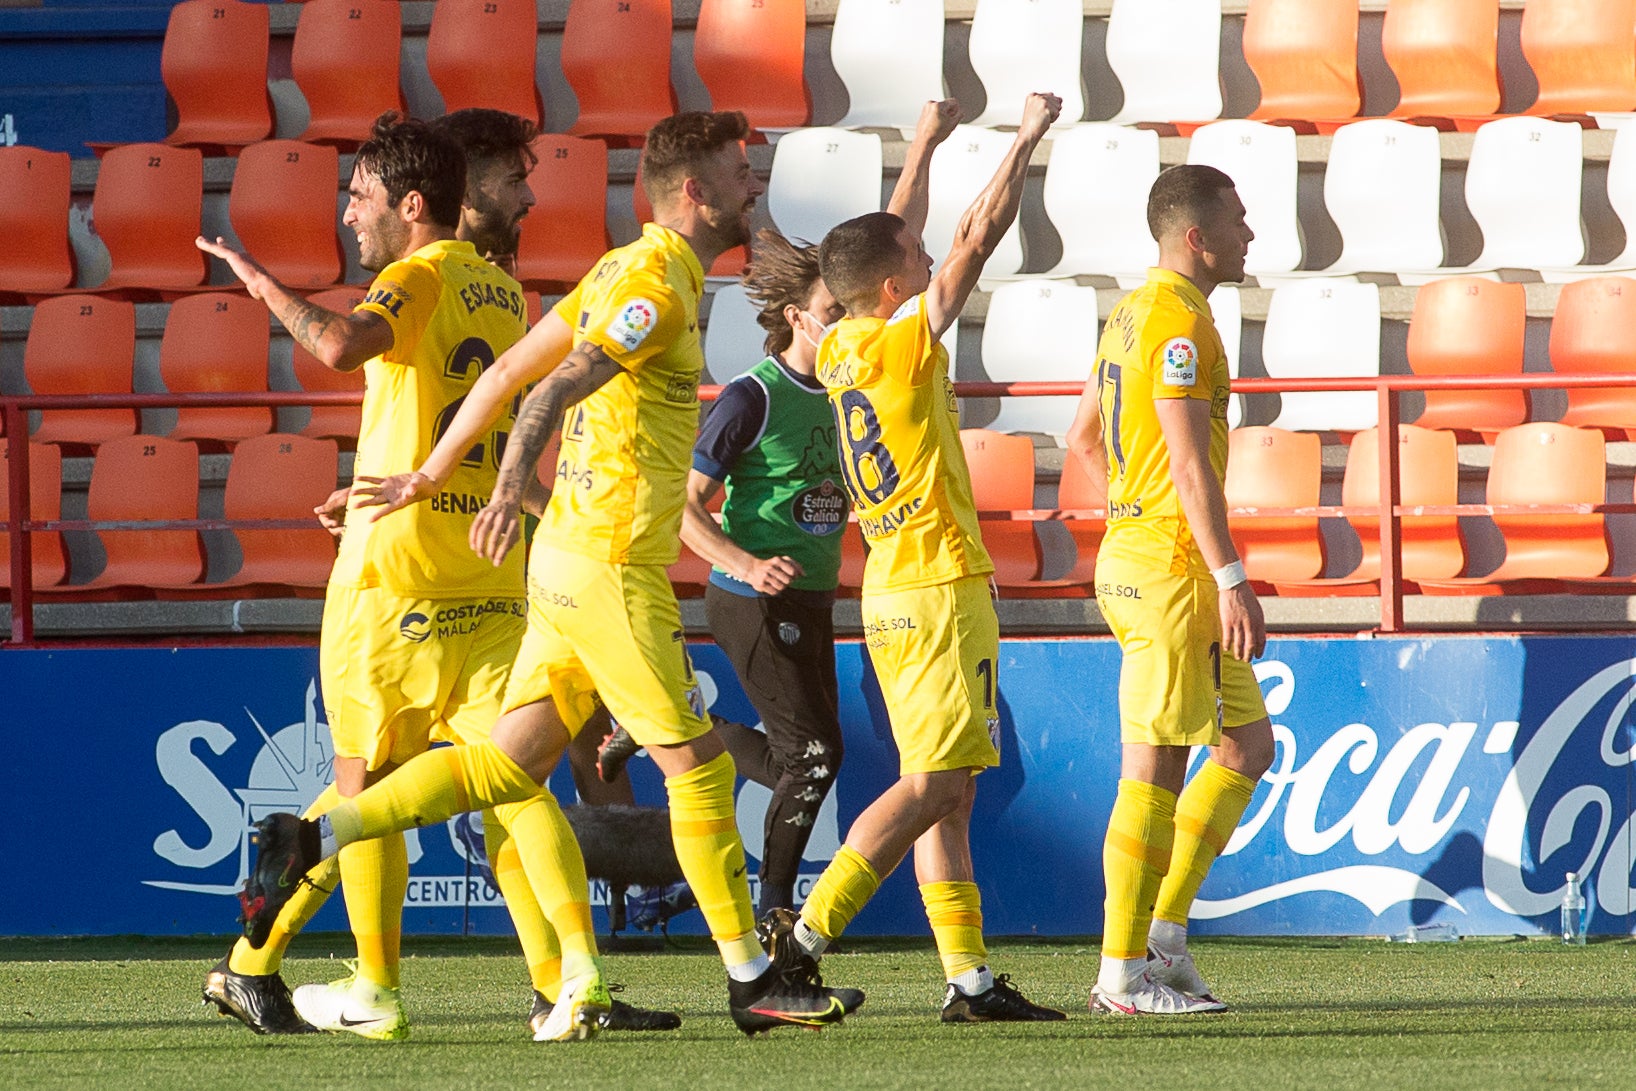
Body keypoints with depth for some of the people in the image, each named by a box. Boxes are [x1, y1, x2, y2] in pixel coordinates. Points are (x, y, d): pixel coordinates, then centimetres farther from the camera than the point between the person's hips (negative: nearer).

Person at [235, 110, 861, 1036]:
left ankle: (310, 840, 6)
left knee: (510, 765, 9)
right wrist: (511, 489, -41)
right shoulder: (658, 284, -14)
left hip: (573, 561, 9)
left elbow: (510, 371, 19)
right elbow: (557, 386, -28)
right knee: (701, 768, -2)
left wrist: (432, 475, 23)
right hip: (613, 570, -9)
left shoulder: (630, 271, 15)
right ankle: (752, 980, 4)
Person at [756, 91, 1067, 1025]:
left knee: (949, 792, 7)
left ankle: (970, 976, 3)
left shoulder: (838, 351, 9)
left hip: (891, 592, 9)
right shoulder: (904, 342, -12)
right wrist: (1029, 137, -2)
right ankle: (805, 934, -16)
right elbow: (980, 235, -11)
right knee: (934, 782, -10)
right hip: (942, 588, -9)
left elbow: (893, 247, 26)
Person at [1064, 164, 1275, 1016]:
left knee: (1248, 745, 13)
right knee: (1152, 767, -7)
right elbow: (1189, 460, -20)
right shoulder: (1179, 318, -14)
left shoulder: (1132, 313, 17)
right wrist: (1231, 580, -21)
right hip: (1173, 563, -10)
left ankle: (1163, 936, 11)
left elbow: (1083, 439, 26)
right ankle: (1124, 973, -4)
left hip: (1128, 554, 10)